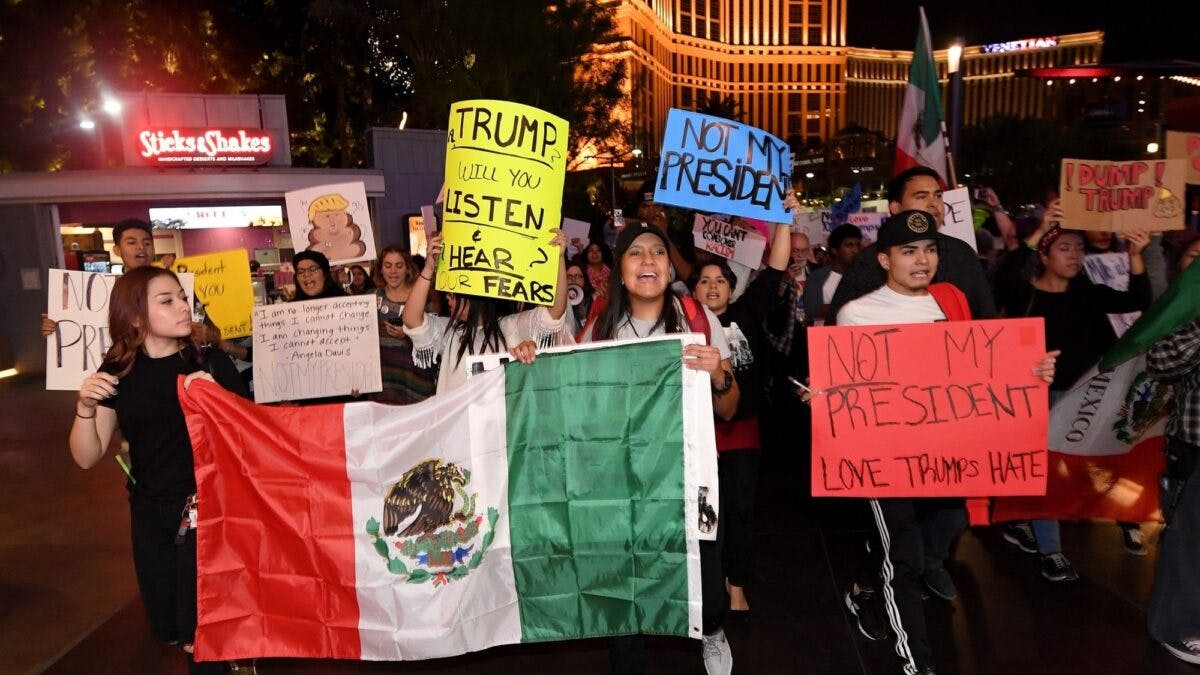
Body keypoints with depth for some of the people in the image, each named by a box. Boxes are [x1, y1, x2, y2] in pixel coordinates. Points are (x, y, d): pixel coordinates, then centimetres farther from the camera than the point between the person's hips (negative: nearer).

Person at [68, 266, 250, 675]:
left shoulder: (211, 363, -10)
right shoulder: (116, 373, -2)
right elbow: (88, 458, -2)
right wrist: (85, 407, -18)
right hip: (148, 512, 3)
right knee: (167, 631, 16)